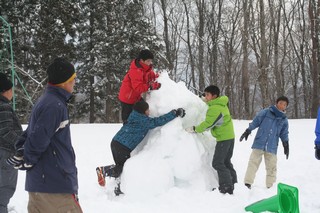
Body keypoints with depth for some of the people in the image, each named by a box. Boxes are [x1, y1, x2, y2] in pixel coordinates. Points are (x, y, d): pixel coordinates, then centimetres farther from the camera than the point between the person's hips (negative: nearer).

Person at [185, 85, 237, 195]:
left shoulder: (215, 108, -20)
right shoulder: (222, 104, 10)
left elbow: (208, 124, -20)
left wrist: (194, 129, -9)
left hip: (223, 138, -10)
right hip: (230, 136, 10)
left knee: (217, 163, -7)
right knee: (226, 162, 18)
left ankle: (226, 187, -8)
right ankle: (233, 184, 23)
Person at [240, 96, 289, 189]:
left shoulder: (284, 120, 11)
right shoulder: (266, 112, 1)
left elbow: (284, 134, 19)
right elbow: (256, 121, 1)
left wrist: (286, 145, 16)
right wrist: (247, 131, -4)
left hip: (272, 148, 3)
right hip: (259, 144, -3)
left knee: (271, 167, 7)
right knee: (253, 163, -8)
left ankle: (270, 186, 19)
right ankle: (247, 183, -6)